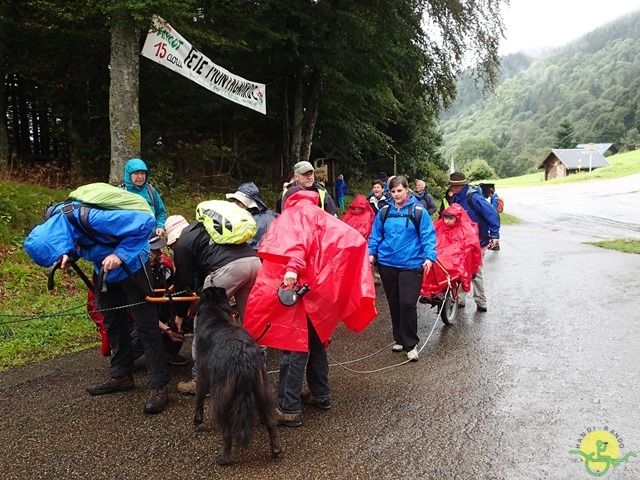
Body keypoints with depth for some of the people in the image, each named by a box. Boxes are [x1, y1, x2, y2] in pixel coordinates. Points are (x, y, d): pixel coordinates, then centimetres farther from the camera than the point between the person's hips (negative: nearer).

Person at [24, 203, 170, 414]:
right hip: (105, 270, 8)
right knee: (113, 322, 15)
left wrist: (120, 255, -36)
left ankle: (159, 386, -1)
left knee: (145, 324, -6)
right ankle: (121, 376, 29)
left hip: (132, 266, -8)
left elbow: (145, 222, -37)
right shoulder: (53, 224, -16)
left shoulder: (91, 218, -39)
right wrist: (70, 256, -17)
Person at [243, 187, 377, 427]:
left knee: (294, 346, -7)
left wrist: (293, 267, -31)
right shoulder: (322, 218, 25)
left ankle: (288, 409, -5)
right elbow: (349, 238, 11)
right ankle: (320, 394, 32)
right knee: (316, 340, 21)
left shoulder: (295, 213, 6)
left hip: (303, 286, -8)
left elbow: (299, 237, -18)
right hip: (322, 288, 8)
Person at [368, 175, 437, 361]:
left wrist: (429, 256, -17)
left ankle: (411, 344, 5)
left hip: (411, 265, -4)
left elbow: (428, 236, -6)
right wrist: (371, 252, 4)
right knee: (394, 303, 13)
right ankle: (399, 339, 30)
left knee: (407, 303, -10)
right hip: (387, 264, 4)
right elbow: (376, 235, 14)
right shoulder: (384, 212, 7)